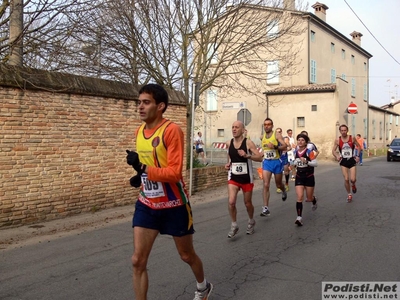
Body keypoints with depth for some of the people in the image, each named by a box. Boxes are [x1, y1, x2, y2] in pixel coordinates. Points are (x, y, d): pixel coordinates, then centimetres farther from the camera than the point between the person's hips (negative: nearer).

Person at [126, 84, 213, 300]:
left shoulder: (172, 130, -20)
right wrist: (140, 176, 0)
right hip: (146, 205, 6)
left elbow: (174, 172, -26)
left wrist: (143, 169, -34)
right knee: (137, 261, -2)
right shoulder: (139, 131, 4)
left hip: (174, 205, -5)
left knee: (186, 255, 16)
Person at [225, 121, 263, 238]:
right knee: (231, 202, -14)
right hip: (233, 177, 2)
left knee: (247, 203, 12)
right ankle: (234, 226, 6)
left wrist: (247, 155, -29)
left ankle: (251, 222, 40)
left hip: (246, 178, -2)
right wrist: (228, 164, 1)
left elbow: (260, 158, -15)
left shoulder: (248, 143, -12)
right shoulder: (229, 143, 1)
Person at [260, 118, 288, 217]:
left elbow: (285, 146, -18)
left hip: (276, 162, -3)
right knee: (266, 185, -11)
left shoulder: (277, 135, -8)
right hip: (266, 162, 3)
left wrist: (275, 147, -30)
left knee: (278, 184, 15)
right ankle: (265, 208, -12)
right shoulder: (263, 136, 7)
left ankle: (284, 191, 53)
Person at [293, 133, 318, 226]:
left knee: (309, 198, 11)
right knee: (300, 197, -12)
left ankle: (314, 201, 50)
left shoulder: (309, 151, -12)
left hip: (309, 177, -2)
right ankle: (299, 218, -15)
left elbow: (314, 163, -16)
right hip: (299, 177, 2)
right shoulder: (295, 152, 1)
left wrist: (306, 161, -29)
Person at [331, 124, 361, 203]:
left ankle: (353, 185, 29)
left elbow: (359, 147, 6)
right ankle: (349, 195, 17)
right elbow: (333, 150, 0)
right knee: (346, 179, -3)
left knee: (352, 179, -10)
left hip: (352, 160, -1)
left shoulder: (352, 138, -6)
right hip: (343, 161, 1)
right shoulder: (337, 140, -5)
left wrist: (357, 156, -4)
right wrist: (337, 156, -19)